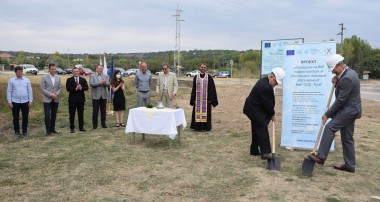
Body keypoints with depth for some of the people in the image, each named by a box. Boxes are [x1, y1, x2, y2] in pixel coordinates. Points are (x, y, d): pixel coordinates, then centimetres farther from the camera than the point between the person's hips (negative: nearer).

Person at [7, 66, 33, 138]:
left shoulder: (26, 80, 4)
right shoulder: (11, 80, 1)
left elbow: (30, 91, 5)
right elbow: (9, 91, 1)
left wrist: (30, 100, 0)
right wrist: (9, 102, -4)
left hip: (25, 101, 1)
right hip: (15, 102, -1)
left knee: (25, 117, 6)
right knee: (16, 117, 6)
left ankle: (25, 131, 18)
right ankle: (17, 131, 17)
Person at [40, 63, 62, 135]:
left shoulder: (58, 78, 8)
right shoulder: (44, 77, -3)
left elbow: (60, 88, 8)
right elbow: (42, 88, -7)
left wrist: (56, 94, -10)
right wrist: (50, 95, -15)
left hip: (56, 99, 4)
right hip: (47, 99, -3)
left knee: (54, 115, 9)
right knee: (47, 115, -4)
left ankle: (52, 128, 20)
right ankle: (48, 130, 4)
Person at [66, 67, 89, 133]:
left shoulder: (83, 79, 9)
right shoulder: (69, 80, 2)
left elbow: (86, 87, -1)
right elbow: (68, 88, -11)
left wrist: (81, 88, -19)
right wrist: (76, 89, -21)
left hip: (81, 99, 2)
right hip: (72, 99, -2)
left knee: (81, 114, 8)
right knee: (72, 114, 2)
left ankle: (81, 127, 16)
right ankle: (72, 128, 10)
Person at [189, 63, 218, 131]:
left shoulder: (209, 77, 1)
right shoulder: (196, 77, 7)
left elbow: (212, 88, -2)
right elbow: (193, 89, 7)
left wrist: (210, 99, -9)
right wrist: (193, 99, 0)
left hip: (206, 98, -2)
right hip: (198, 98, 2)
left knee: (206, 112, 3)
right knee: (198, 112, 3)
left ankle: (207, 127, 13)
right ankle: (198, 126, 12)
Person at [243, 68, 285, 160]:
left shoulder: (264, 81, 7)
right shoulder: (265, 87, -27)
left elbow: (269, 102, 13)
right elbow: (268, 104, -20)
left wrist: (271, 113, 9)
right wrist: (272, 114, -5)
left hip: (254, 109, 11)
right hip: (255, 110, -11)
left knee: (257, 130, 16)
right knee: (263, 130, -9)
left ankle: (254, 150, 25)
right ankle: (265, 152, -7)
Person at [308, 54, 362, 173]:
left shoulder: (347, 78, -22)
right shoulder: (349, 72, 10)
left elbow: (340, 100, -21)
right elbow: (341, 91, 18)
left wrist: (327, 114, -14)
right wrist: (336, 82, -2)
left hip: (349, 110, -11)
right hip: (350, 110, 11)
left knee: (329, 128, -14)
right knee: (347, 138, 12)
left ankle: (321, 156, -11)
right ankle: (349, 165, 19)